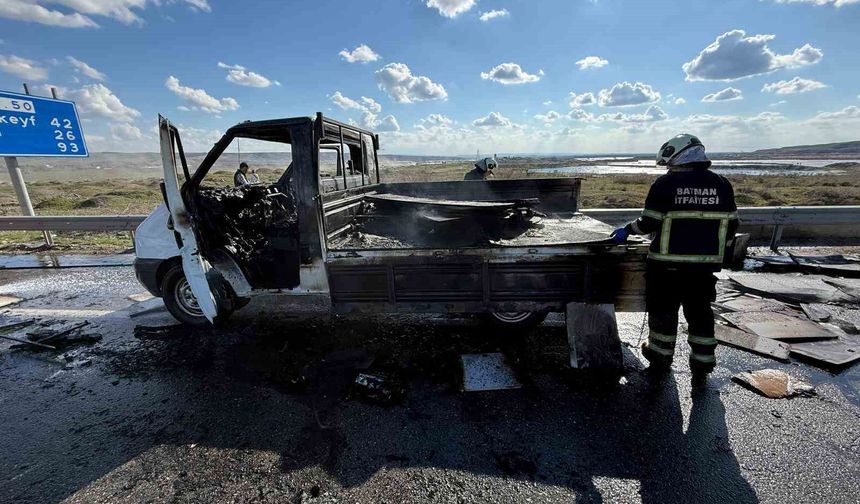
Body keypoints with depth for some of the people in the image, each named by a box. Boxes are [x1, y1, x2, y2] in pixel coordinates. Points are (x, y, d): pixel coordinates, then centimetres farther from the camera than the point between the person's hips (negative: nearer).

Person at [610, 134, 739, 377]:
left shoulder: (665, 184, -10)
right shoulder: (721, 184, 4)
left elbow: (648, 223, -11)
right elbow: (731, 225, 9)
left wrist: (627, 230, 6)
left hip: (668, 263, -4)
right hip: (707, 263, 4)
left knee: (664, 309, 11)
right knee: (700, 311, 17)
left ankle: (661, 356, 26)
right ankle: (703, 362, 27)